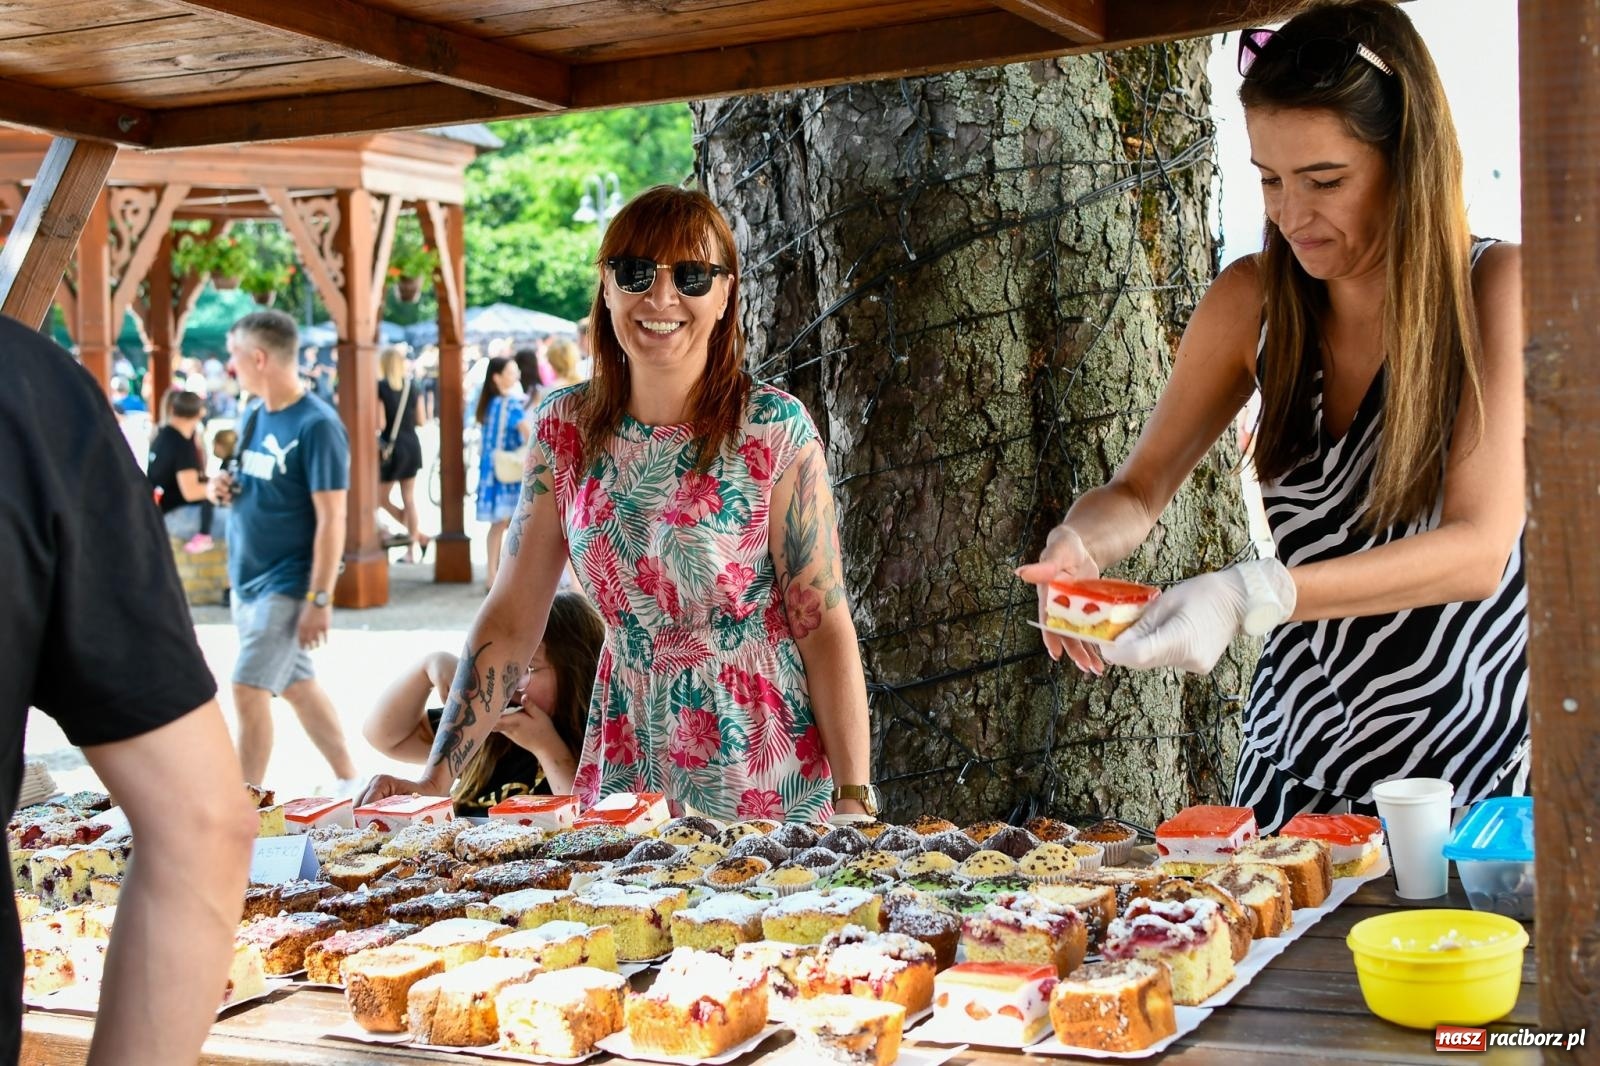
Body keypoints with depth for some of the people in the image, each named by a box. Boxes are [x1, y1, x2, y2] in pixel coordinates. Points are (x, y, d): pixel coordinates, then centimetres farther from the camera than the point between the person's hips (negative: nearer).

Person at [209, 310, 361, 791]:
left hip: (287, 584, -8)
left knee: (248, 689, -11)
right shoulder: (254, 414, 7)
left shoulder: (316, 425, -17)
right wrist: (226, 488, -1)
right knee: (298, 685, 15)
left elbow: (331, 519, -19)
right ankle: (349, 781, 26)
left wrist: (319, 599, -21)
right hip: (246, 579, 8)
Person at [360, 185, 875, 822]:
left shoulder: (774, 428, -10)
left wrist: (853, 799, -16)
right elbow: (511, 619, 2)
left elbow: (824, 625, -11)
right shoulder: (566, 427, 0)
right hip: (622, 776, 3)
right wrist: (435, 777, -4)